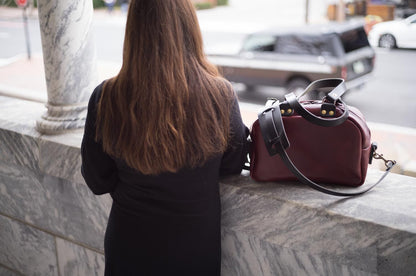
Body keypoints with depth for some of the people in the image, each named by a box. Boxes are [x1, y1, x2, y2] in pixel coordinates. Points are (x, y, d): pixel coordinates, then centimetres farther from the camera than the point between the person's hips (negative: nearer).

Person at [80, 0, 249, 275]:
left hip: (131, 248, 0)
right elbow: (233, 165, -4)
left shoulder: (105, 99, -20)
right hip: (198, 246, 0)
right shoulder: (220, 95, -21)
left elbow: (97, 182, -7)